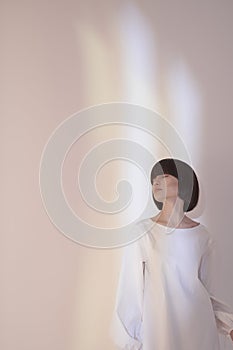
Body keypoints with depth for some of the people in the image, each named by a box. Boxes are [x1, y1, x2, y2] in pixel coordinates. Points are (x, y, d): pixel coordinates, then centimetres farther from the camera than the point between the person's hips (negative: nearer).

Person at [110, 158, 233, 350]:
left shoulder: (203, 236, 2)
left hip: (200, 329, 3)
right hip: (158, 330, -2)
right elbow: (131, 288, -4)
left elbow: (207, 289, 9)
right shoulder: (141, 232, -7)